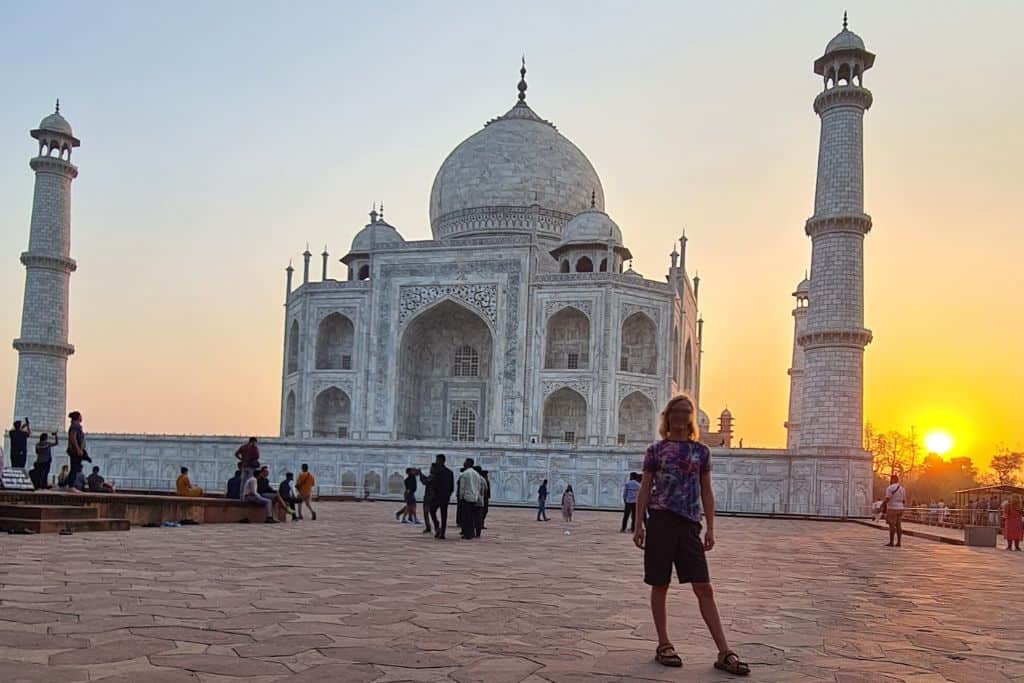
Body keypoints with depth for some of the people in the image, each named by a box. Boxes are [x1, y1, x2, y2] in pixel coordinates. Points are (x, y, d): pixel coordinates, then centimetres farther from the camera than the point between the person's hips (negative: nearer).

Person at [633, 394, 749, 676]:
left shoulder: (701, 451, 9)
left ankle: (724, 653, 0)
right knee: (660, 585, 4)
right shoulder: (655, 449, 4)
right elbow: (645, 489, 4)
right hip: (661, 521, -1)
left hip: (690, 524, 2)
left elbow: (706, 492, 11)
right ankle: (664, 644, 17)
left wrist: (710, 528, 5)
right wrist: (639, 525, -2)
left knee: (704, 588, -1)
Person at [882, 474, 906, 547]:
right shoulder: (902, 488, 10)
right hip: (900, 509, 7)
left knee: (892, 525, -4)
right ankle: (899, 543, 5)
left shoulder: (890, 488, -13)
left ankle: (891, 542, -3)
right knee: (898, 525, 7)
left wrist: (881, 505, -4)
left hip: (892, 509, -7)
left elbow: (887, 499, -18)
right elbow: (903, 500, 14)